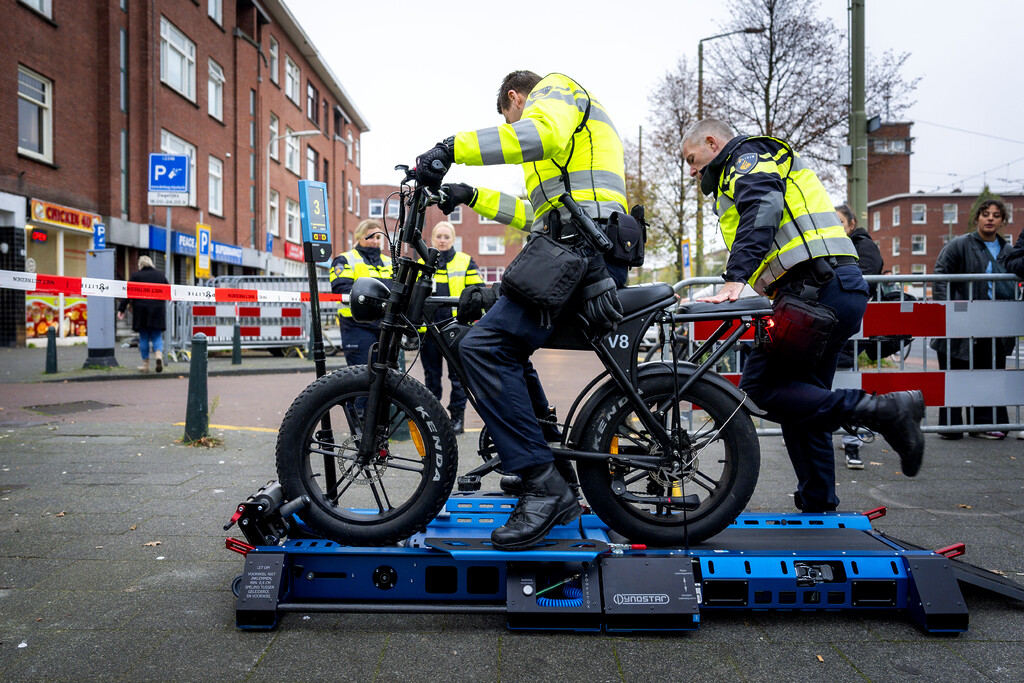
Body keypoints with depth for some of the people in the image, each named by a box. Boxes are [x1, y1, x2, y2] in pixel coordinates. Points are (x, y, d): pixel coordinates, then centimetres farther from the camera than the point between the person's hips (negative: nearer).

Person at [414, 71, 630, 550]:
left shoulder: (555, 89, 9)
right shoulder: (568, 123, 38)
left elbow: (545, 132, -19)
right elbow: (539, 214, 36)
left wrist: (452, 148, -22)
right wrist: (475, 197, 35)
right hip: (582, 253, 11)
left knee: (485, 345, -21)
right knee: (505, 348, 15)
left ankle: (544, 485, -19)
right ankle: (551, 480, 16)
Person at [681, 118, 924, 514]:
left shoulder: (748, 155, 3)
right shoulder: (739, 181, 33)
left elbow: (762, 210, -18)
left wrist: (735, 280, -28)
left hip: (816, 288, -10)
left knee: (759, 388, -11)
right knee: (801, 397, 11)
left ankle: (885, 410, -15)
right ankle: (817, 507, 16)